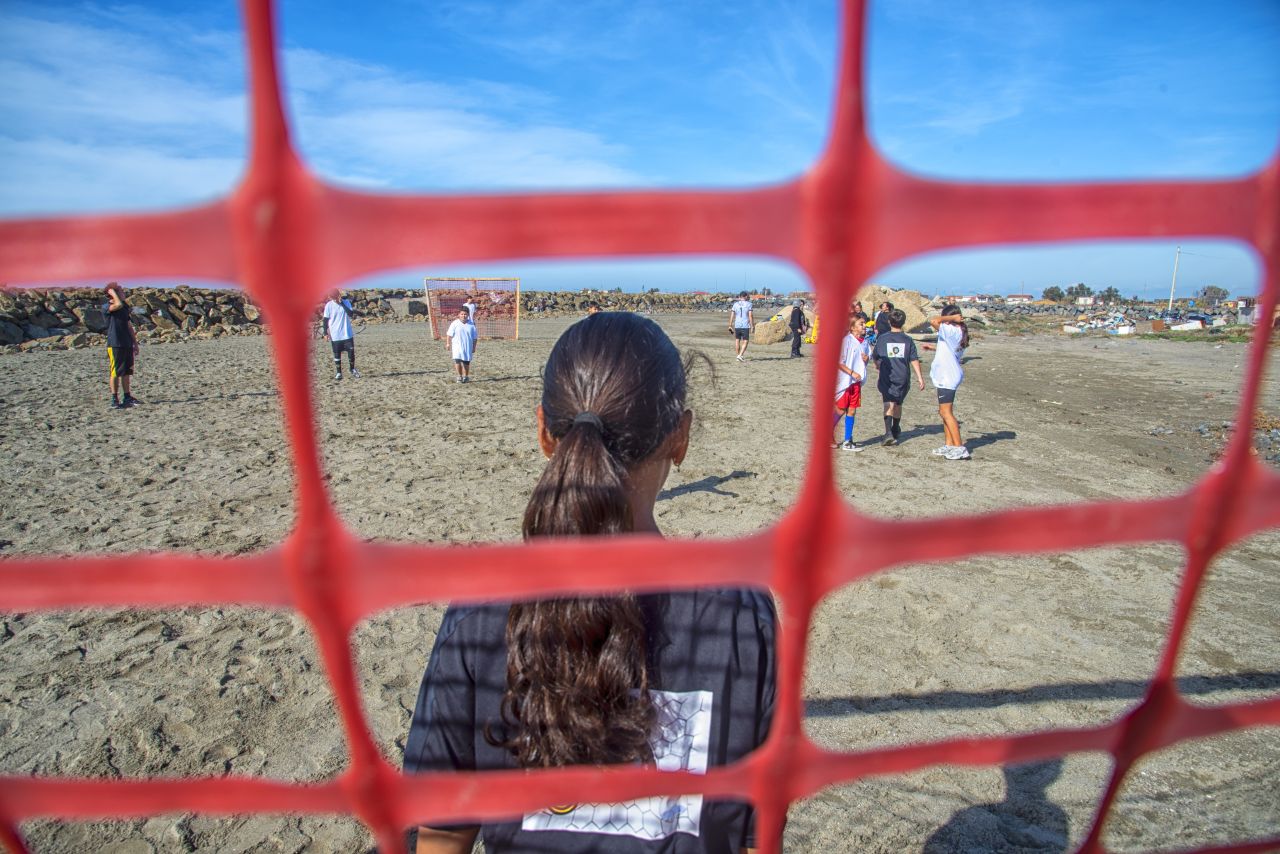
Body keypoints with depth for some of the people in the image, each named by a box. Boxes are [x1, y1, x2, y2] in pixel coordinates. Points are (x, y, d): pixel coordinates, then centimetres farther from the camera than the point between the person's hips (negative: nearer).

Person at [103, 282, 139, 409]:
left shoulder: (125, 306, 15)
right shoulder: (106, 307, -7)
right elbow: (118, 304, -30)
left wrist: (135, 343, 19)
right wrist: (113, 293, -12)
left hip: (127, 344, 7)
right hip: (115, 344, -7)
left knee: (127, 372, 10)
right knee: (115, 372, -4)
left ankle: (127, 398, 17)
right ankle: (114, 400, 1)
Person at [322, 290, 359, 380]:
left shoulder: (346, 302, -1)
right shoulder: (329, 305, -4)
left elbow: (351, 313, -16)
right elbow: (325, 320, 0)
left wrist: (342, 303, -20)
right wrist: (326, 333, -4)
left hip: (347, 334, 1)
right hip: (335, 335, -1)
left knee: (351, 352, 2)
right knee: (337, 354, 5)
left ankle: (352, 369, 22)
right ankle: (338, 373, 15)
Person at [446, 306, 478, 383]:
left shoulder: (471, 325, 1)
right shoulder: (455, 324, -3)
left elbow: (474, 337, 6)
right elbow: (449, 335, -1)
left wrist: (474, 347, 5)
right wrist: (448, 343, -7)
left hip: (468, 347, 2)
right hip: (457, 347, -2)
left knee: (466, 363, 8)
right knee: (457, 361, -14)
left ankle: (466, 377, 27)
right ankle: (460, 376, 3)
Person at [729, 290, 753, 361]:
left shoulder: (735, 304, 5)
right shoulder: (748, 304, -2)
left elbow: (732, 315, 3)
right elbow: (750, 315, -8)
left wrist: (730, 326, 8)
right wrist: (752, 325, -5)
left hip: (737, 326, 3)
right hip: (746, 326, -3)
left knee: (737, 340, 13)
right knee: (745, 341, 2)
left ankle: (739, 355, 18)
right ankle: (740, 355, -13)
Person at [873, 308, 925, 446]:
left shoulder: (882, 338, 0)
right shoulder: (908, 340, 2)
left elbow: (875, 357, 12)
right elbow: (914, 360, -2)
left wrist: (878, 366, 34)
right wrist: (920, 377, 1)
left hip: (886, 377, -2)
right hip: (902, 377, 2)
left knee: (889, 404, -12)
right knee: (898, 403, 20)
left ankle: (888, 433, -31)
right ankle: (895, 430, 39)